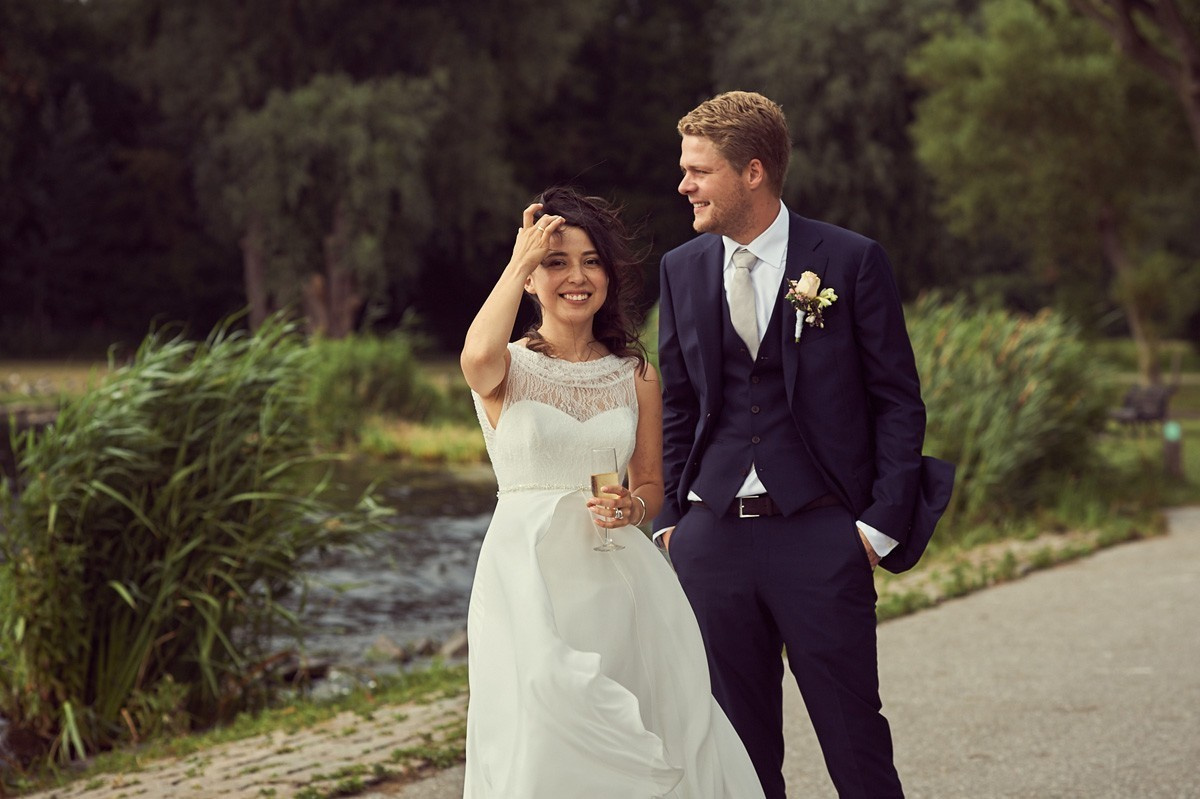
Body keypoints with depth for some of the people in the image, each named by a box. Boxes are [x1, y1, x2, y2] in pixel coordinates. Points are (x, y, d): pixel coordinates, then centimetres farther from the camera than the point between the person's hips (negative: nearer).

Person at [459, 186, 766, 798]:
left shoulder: (636, 375, 10)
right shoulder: (508, 368, 0)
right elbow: (478, 359, -25)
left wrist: (631, 508, -8)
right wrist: (518, 262, -14)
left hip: (617, 579, 3)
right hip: (528, 576, -3)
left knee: (644, 748, -3)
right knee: (546, 739, -12)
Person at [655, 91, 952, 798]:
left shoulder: (852, 262, -3)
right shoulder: (681, 270, 10)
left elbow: (898, 400, -1)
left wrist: (883, 523, -7)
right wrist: (670, 517, 7)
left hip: (820, 534, -4)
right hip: (712, 536, 4)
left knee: (854, 735, -1)